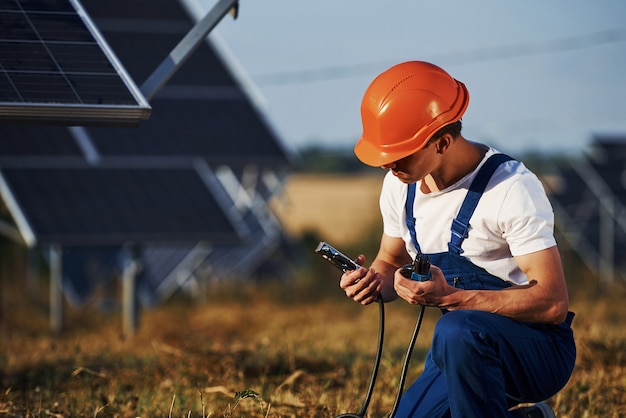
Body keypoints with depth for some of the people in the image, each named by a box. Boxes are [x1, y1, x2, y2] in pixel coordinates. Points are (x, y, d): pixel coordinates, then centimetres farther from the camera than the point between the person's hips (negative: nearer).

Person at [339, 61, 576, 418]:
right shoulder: (400, 185, 0)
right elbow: (392, 263, 17)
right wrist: (373, 282, -9)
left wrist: (450, 297, -34)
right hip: (460, 349, 8)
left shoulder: (512, 189, -22)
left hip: (539, 350, -8)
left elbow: (553, 302, -26)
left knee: (457, 331, -37)